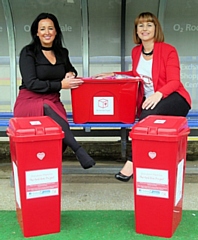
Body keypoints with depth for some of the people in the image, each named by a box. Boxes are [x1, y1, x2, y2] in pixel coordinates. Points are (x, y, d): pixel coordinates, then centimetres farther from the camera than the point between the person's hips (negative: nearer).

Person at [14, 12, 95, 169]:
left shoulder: (62, 52, 12)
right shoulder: (28, 52, -3)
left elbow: (70, 70, 32)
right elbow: (31, 83, -12)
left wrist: (71, 74, 5)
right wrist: (61, 85, -17)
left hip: (53, 103, 4)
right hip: (29, 102, -4)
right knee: (47, 109, -40)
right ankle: (78, 149, -38)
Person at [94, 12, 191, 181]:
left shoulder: (168, 50, -7)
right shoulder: (136, 51, 10)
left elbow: (174, 82, -13)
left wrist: (159, 94, -33)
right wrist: (114, 74, 15)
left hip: (173, 99, -6)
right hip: (148, 102, 6)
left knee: (149, 115, -34)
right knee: (146, 118, -29)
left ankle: (133, 161, -31)